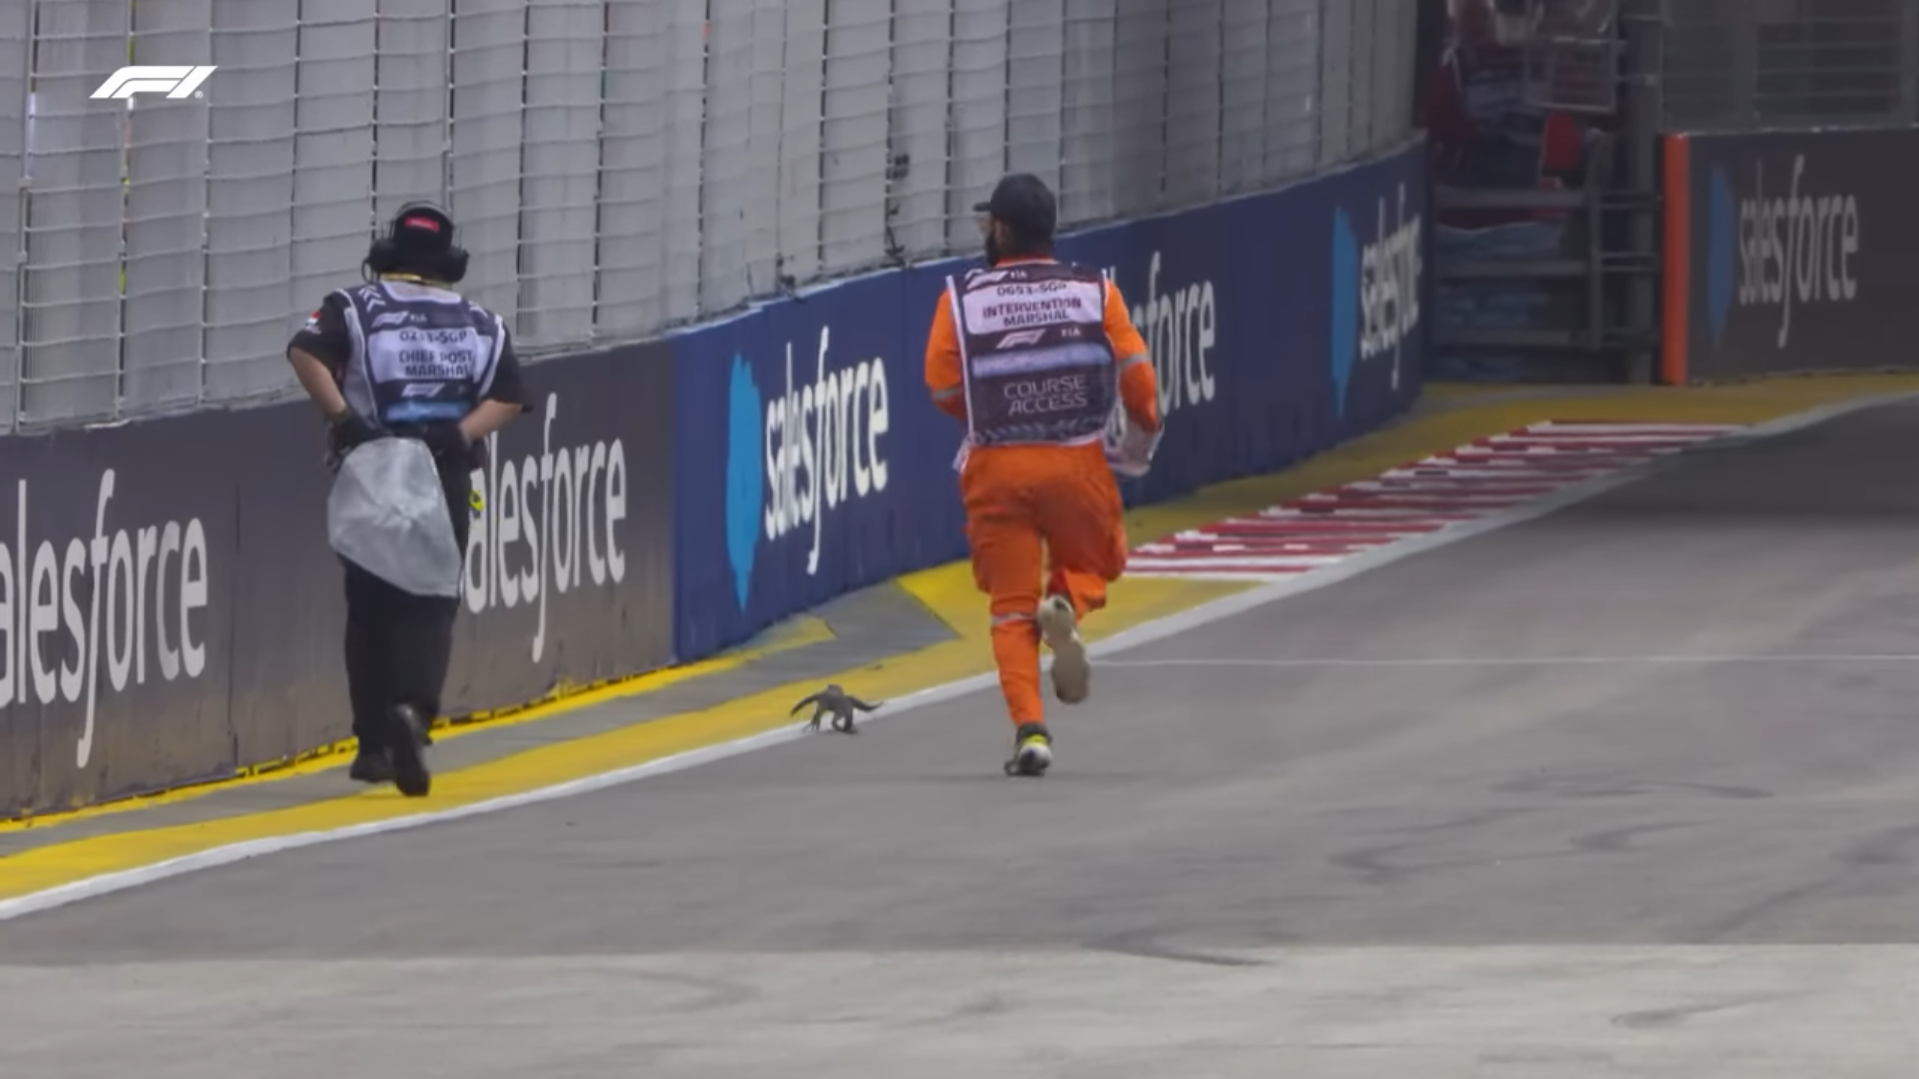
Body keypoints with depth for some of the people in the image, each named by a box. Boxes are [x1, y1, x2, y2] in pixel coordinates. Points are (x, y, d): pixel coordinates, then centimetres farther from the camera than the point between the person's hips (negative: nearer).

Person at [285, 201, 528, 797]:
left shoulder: (354, 309, 3)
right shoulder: (483, 325, 10)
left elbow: (306, 352, -14)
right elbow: (508, 398, 1)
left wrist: (342, 418, -15)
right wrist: (462, 433, -8)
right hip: (445, 480, 0)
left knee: (371, 607, 11)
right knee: (430, 605, 2)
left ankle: (374, 742, 13)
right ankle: (412, 709, -25)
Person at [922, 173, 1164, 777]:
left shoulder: (963, 298, 1)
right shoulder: (1095, 291, 3)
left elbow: (943, 386, -2)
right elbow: (1136, 371, -3)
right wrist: (1143, 436, 16)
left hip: (997, 468, -1)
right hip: (1078, 461, 1)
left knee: (1011, 607, 8)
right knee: (1092, 563, 23)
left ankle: (1030, 728, -7)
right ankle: (1065, 605, -14)